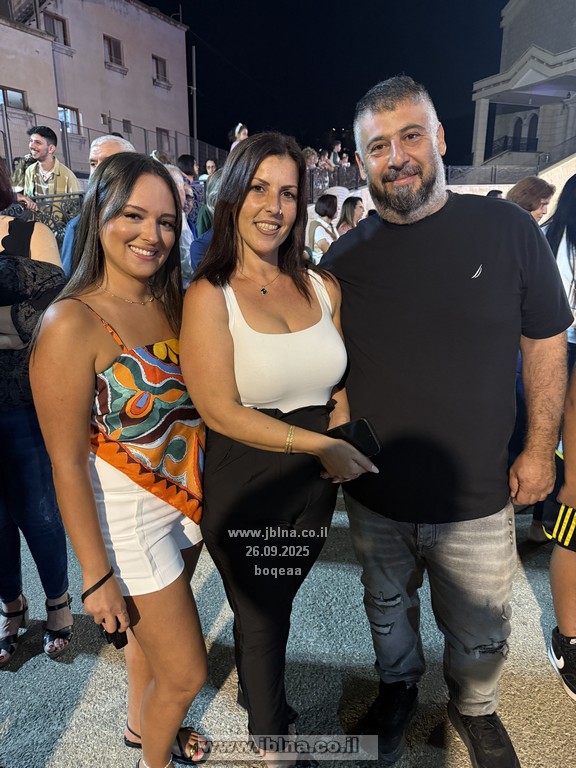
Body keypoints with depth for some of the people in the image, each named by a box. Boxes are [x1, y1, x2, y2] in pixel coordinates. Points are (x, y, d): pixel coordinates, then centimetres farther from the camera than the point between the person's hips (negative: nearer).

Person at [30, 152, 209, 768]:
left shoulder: (172, 303, -1)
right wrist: (97, 575, -13)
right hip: (128, 520, -6)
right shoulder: (72, 324, -21)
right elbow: (67, 462, -18)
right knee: (186, 674, 9)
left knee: (153, 630, 28)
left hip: (186, 502, 6)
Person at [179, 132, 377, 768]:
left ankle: (258, 689, 57)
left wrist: (341, 431, -7)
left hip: (314, 484, 4)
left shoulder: (322, 287, 0)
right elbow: (222, 413, -18)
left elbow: (340, 381, 10)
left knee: (277, 602, 24)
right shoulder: (209, 296, -15)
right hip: (244, 487, -4)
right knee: (261, 615, 19)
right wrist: (320, 444, -18)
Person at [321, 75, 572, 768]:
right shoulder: (344, 258, -5)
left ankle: (475, 710, 53)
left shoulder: (507, 230, -10)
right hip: (373, 499, 2)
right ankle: (398, 690, 56)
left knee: (479, 636, 20)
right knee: (389, 611, 25)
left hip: (475, 501, -1)